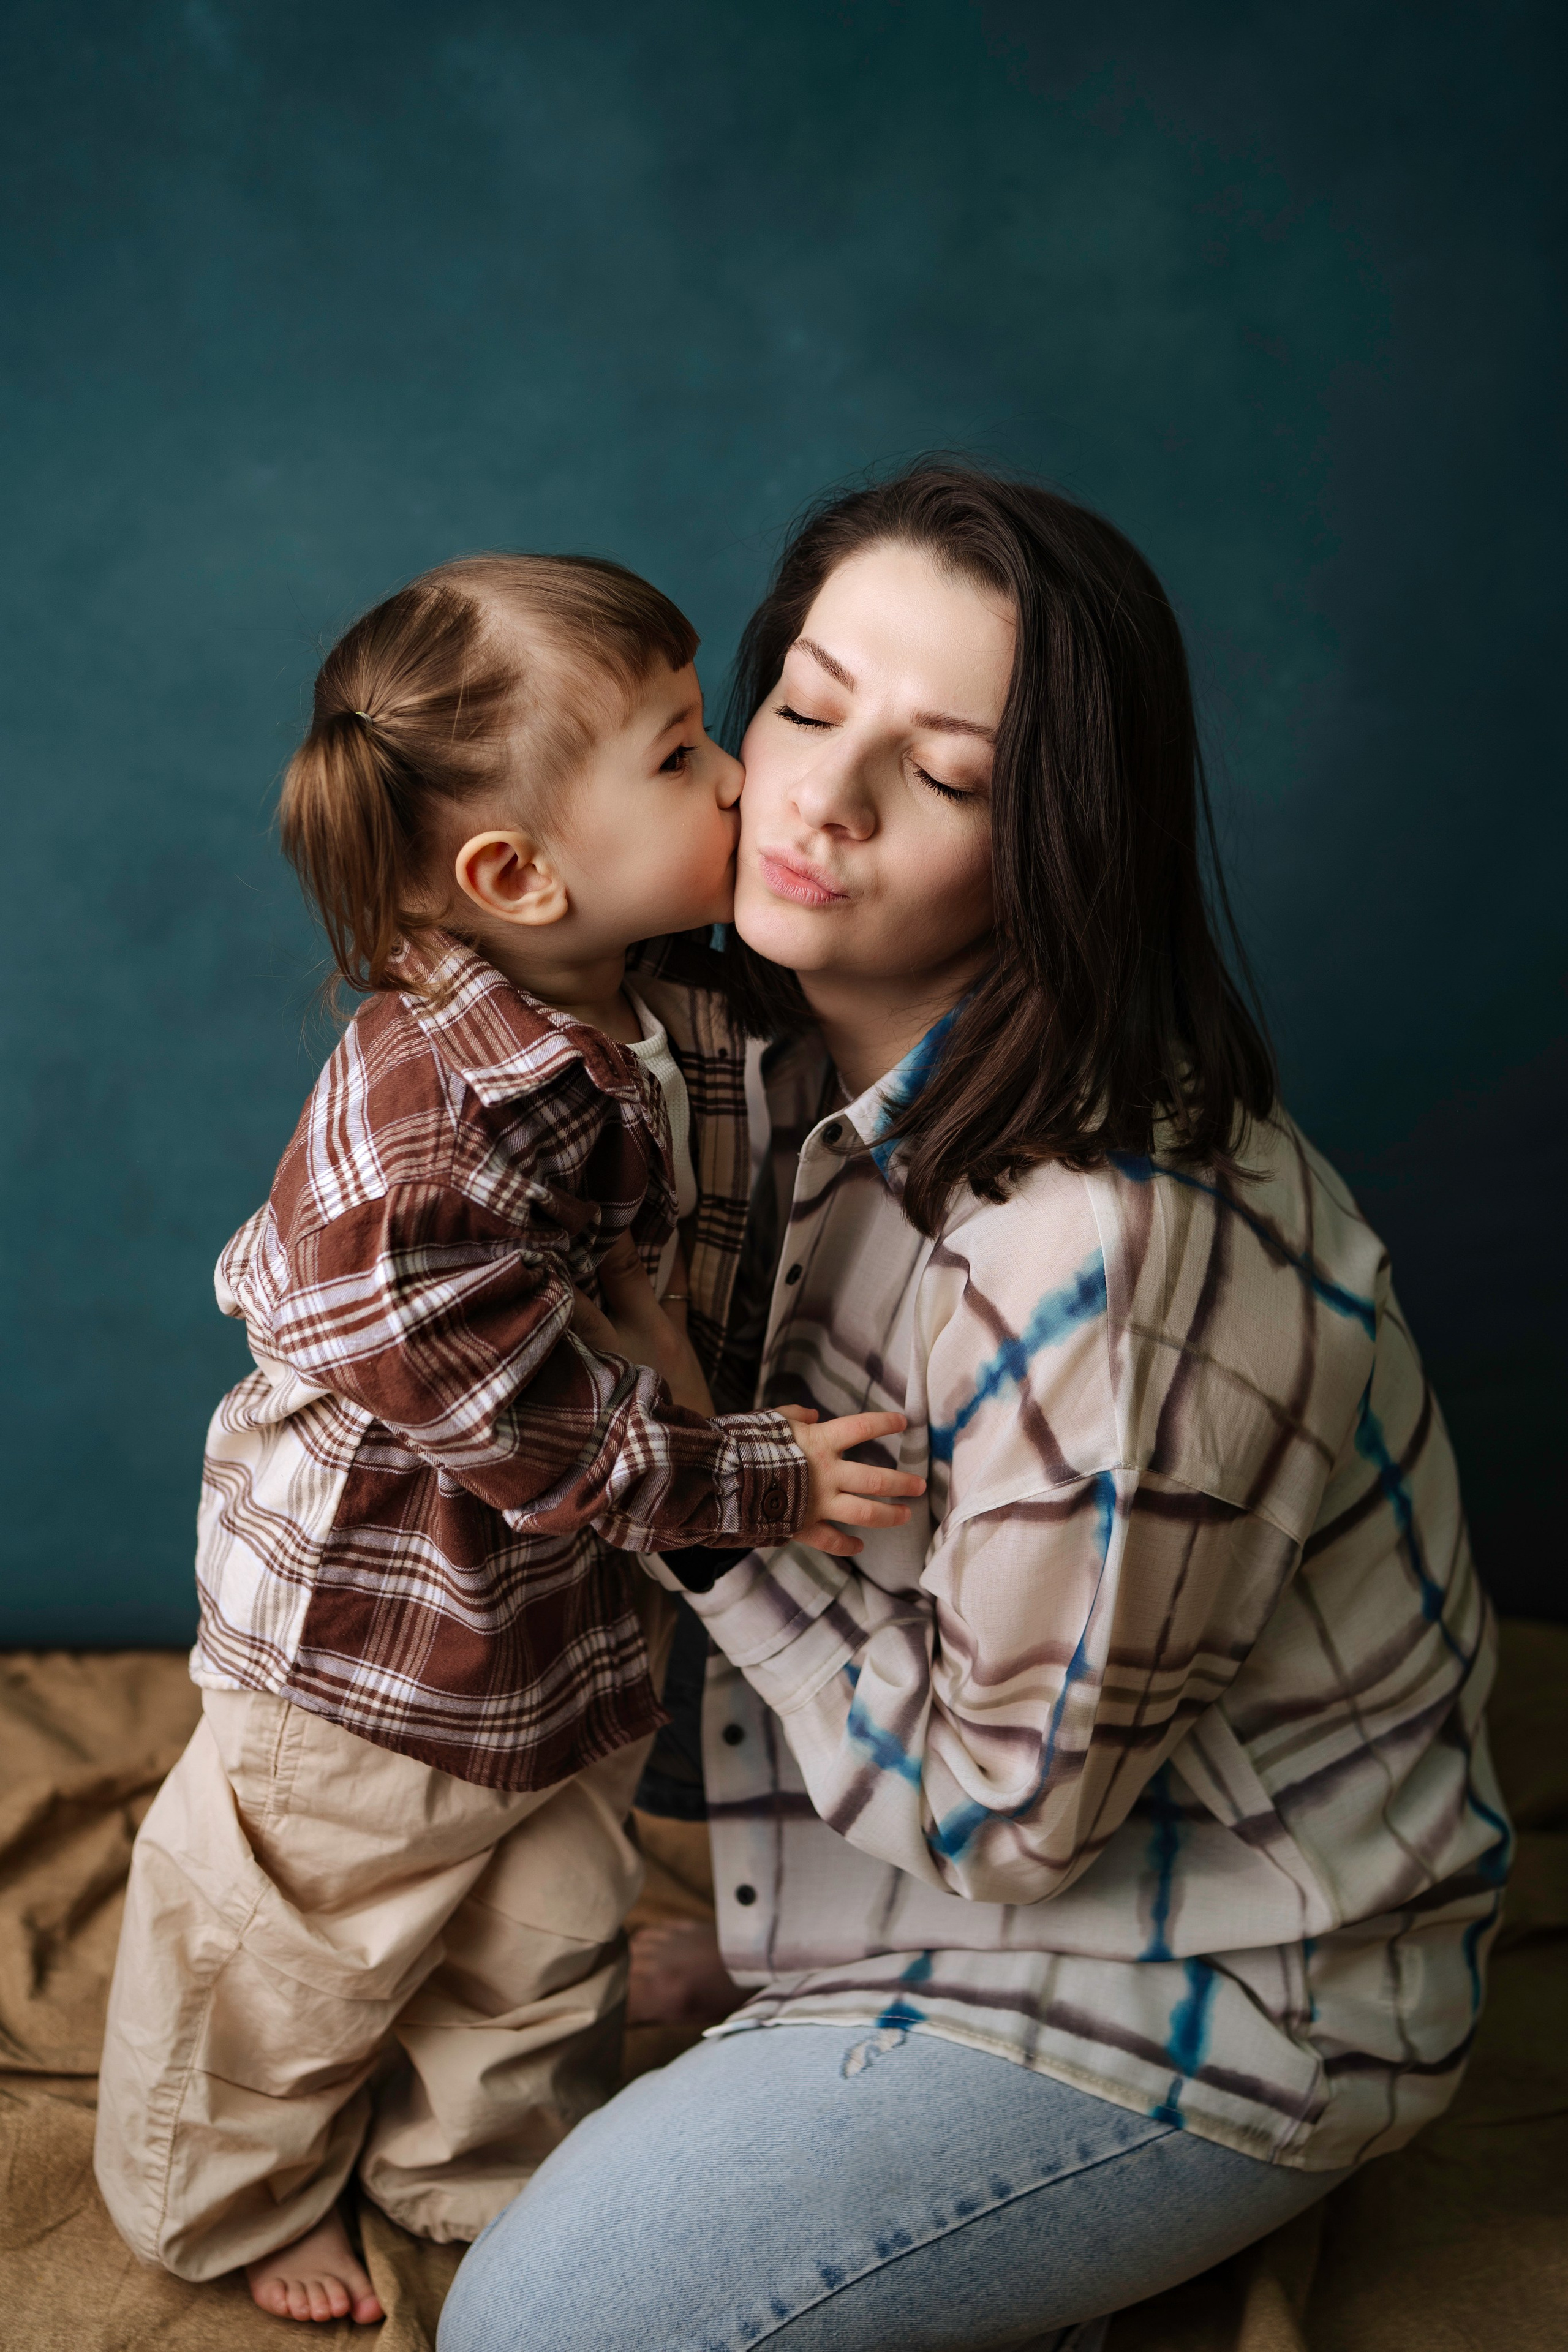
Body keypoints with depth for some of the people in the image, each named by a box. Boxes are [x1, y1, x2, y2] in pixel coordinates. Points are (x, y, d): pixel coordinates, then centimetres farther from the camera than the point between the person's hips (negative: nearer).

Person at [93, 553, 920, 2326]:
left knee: (547, 1929, 24)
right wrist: (755, 1481, -23)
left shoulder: (664, 1017, -7)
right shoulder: (424, 1123, -35)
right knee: (298, 1939, 17)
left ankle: (487, 2180, 50)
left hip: (573, 1609, 7)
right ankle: (232, 2211, 45)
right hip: (377, 1609, -7)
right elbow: (526, 1430, -29)